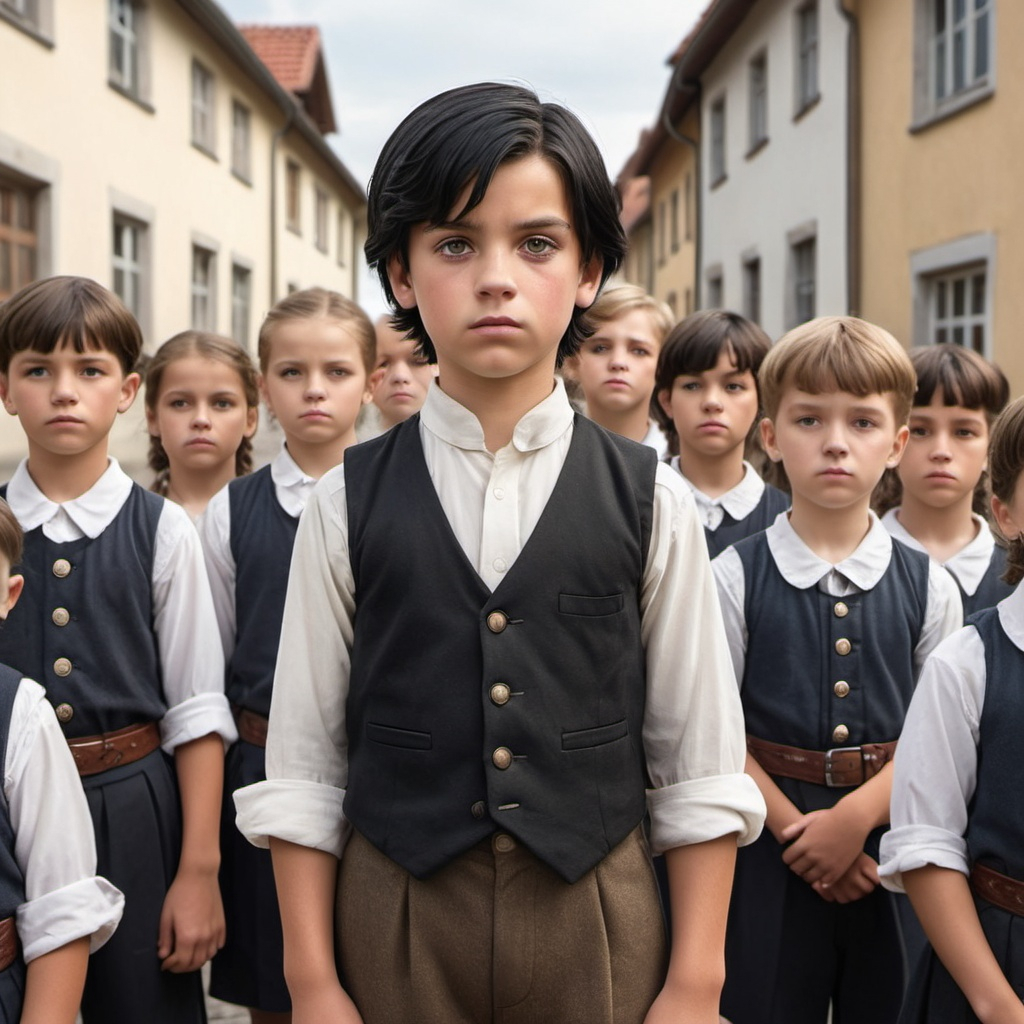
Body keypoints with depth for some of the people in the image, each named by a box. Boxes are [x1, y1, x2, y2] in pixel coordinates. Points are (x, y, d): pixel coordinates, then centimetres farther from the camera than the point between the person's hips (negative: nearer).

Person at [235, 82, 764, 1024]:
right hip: (394, 920, 1)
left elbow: (701, 769, -1)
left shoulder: (649, 500, -4)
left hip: (595, 920, 0)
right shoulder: (349, 503, -3)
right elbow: (301, 766, 0)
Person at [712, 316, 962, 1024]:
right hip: (770, 858, -1)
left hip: (890, 855, 2)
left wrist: (855, 817, -16)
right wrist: (798, 831, -13)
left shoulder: (930, 587, 1)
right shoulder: (734, 578, -4)